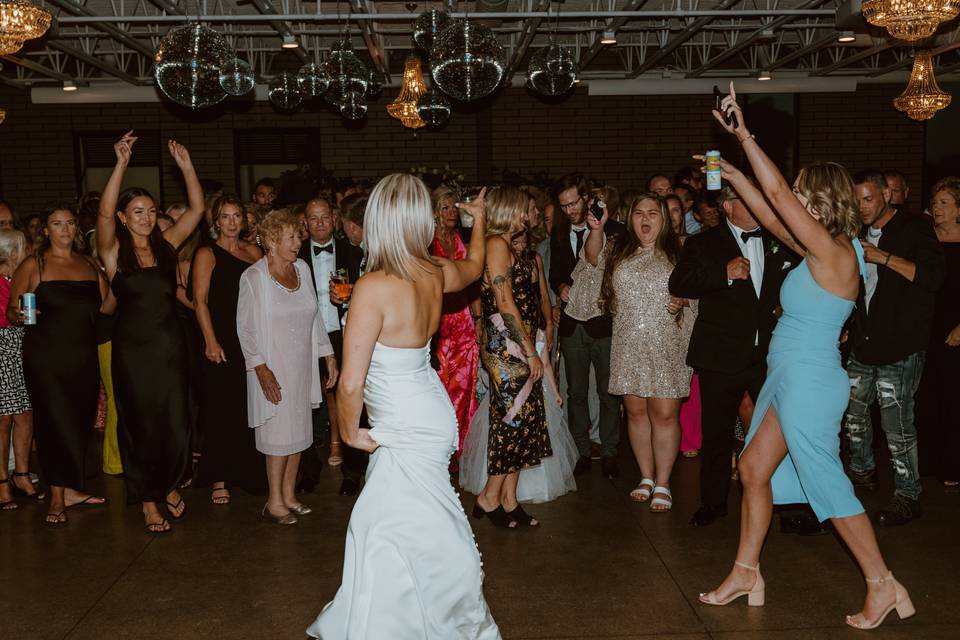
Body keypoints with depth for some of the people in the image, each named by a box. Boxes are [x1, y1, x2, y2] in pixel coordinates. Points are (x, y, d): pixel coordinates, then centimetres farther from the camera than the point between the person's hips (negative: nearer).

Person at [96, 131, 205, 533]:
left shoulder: (166, 244, 5)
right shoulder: (114, 251, -4)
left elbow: (197, 209, 1)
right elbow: (104, 213, -22)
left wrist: (187, 167, -9)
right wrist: (121, 165, -30)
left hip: (170, 346, 3)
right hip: (133, 349, -3)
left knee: (177, 425, 4)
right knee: (141, 425, 8)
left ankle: (169, 485, 32)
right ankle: (148, 500, 24)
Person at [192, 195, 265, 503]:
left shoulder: (254, 252, 11)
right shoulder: (207, 254, -1)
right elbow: (200, 301, -5)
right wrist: (211, 342, -13)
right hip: (222, 341, -4)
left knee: (248, 409, 5)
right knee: (221, 411, 0)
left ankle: (246, 472, 18)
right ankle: (219, 479, 10)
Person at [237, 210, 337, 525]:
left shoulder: (301, 268, 4)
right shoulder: (254, 277, -12)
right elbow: (246, 328, -11)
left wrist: (328, 355, 9)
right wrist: (261, 369, -17)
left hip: (302, 365, 6)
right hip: (273, 369, -5)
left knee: (298, 430, 10)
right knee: (280, 433, -1)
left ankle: (289, 495, 23)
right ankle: (274, 502, 12)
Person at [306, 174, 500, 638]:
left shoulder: (374, 287, -25)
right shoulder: (436, 273, -3)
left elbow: (350, 384, -24)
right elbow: (473, 267, 24)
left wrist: (350, 432, -5)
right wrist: (479, 220, 41)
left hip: (406, 430, -8)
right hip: (431, 413, 8)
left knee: (385, 540, 0)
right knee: (428, 528, 22)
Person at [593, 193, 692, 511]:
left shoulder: (678, 252, 4)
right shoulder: (620, 251, 12)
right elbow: (593, 256, -2)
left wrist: (682, 300, -11)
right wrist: (596, 230, -19)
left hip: (667, 346, -3)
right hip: (628, 346, 3)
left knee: (664, 413, -4)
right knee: (636, 412, 9)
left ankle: (662, 484, 6)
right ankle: (646, 477, 22)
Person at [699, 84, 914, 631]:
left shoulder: (836, 253, -19)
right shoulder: (821, 253, 6)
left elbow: (777, 191, -21)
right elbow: (772, 216, 17)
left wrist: (744, 135, -15)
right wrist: (732, 174, 17)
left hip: (809, 383, -10)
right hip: (789, 380, 10)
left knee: (826, 483, 0)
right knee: (755, 468, 14)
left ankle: (883, 585, 14)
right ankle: (747, 573, 25)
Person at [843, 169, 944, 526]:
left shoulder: (914, 229, -4)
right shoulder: (860, 234, 16)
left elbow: (932, 276, -16)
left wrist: (882, 256, -21)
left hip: (901, 346, -7)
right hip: (864, 343, 7)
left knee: (896, 420, -10)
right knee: (853, 409, 13)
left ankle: (908, 495, 1)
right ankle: (862, 470, 35)